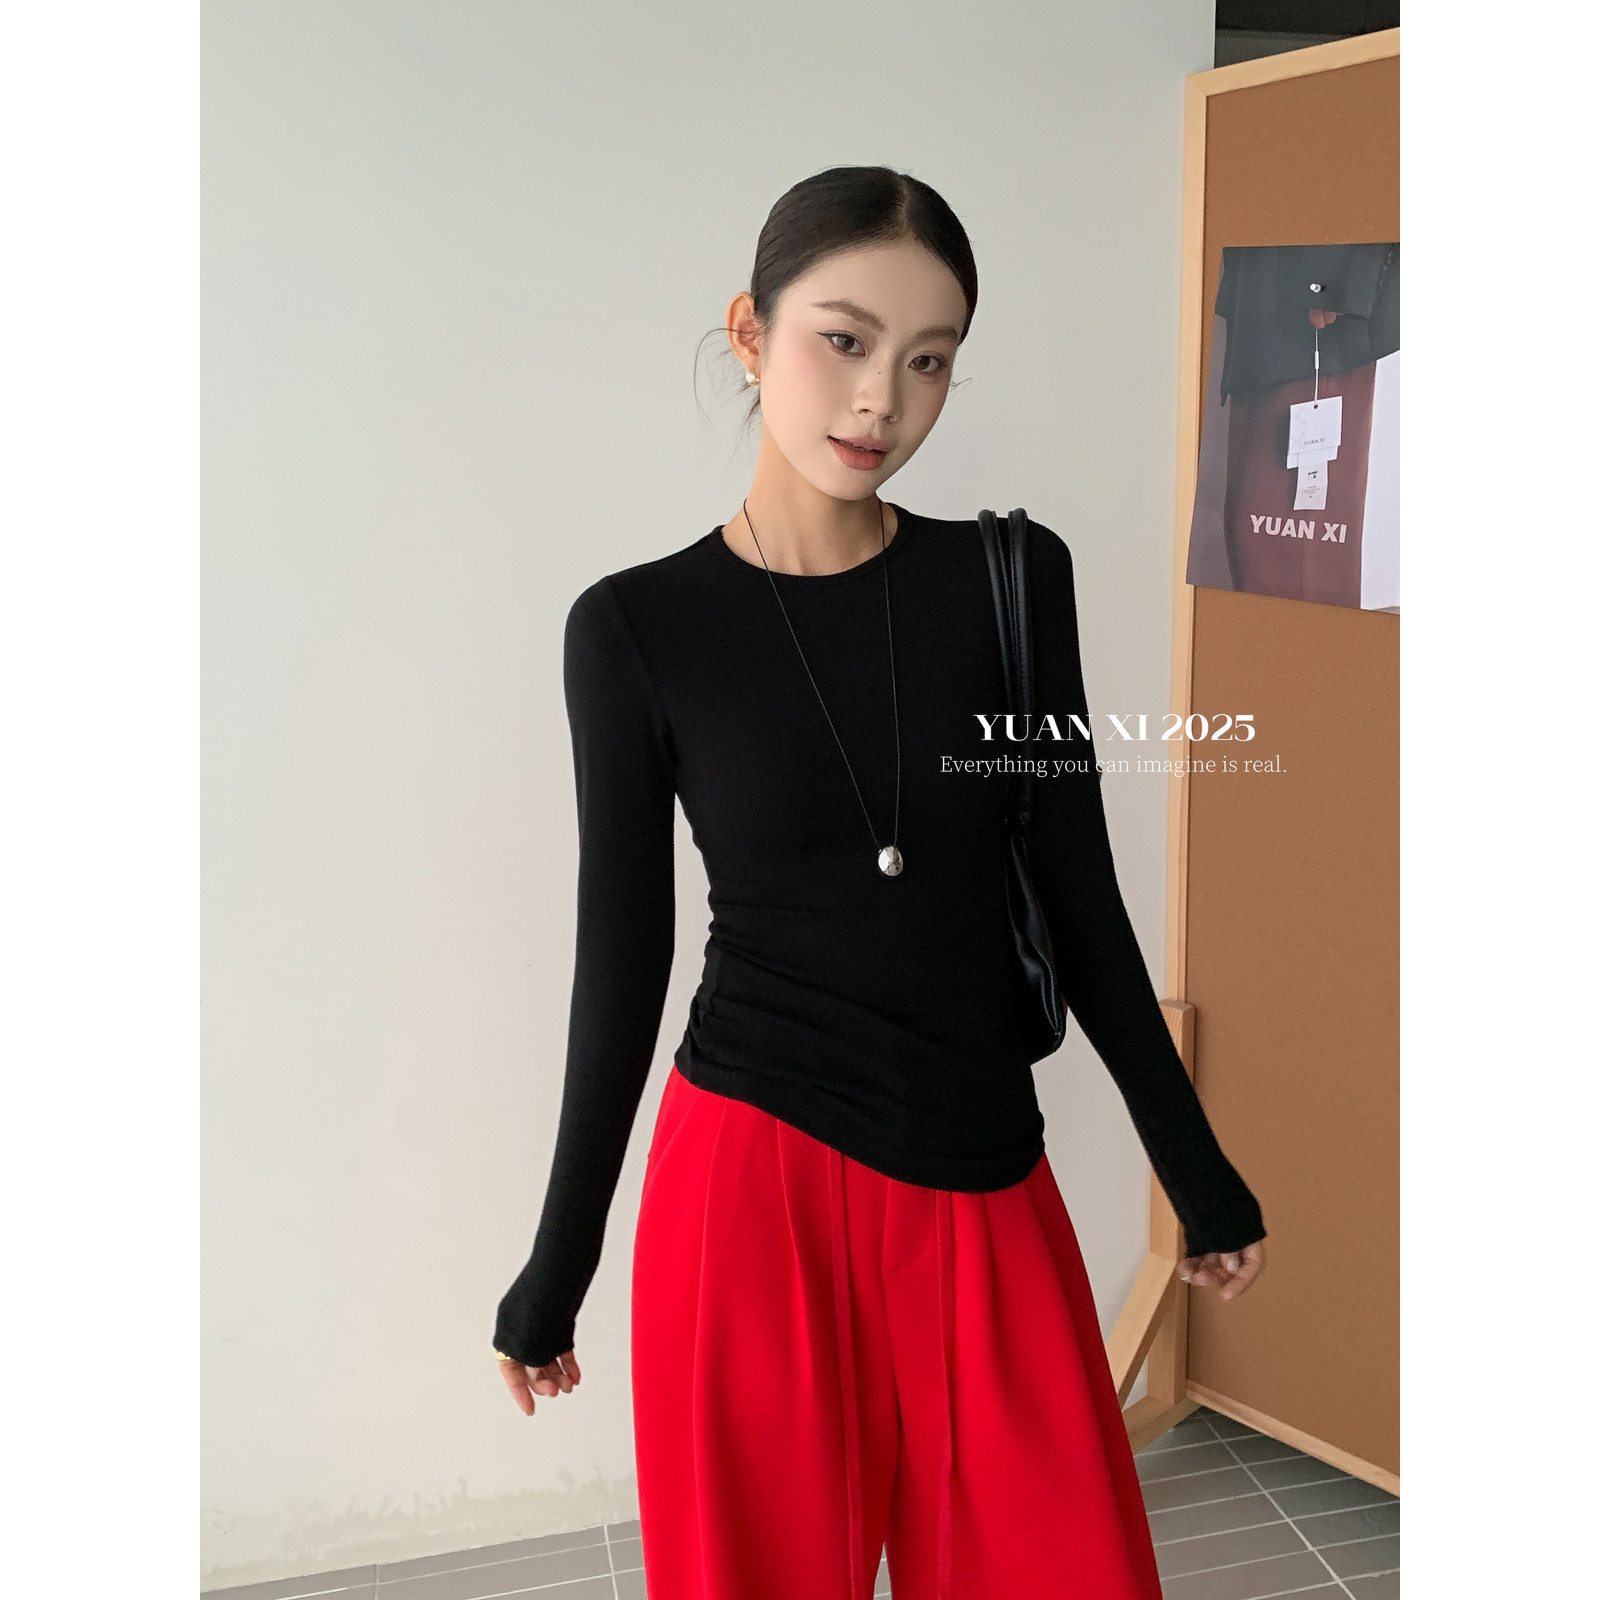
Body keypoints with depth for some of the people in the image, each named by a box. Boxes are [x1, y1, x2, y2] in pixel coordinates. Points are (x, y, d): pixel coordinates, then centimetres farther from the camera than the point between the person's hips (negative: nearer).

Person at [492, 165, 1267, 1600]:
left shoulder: (1013, 578, 0)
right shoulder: (637, 630, -5)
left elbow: (1081, 897, 5)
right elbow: (622, 956, 0)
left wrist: (1197, 1166, 9)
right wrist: (557, 1268, 5)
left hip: (985, 1184, 2)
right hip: (757, 1176, -2)